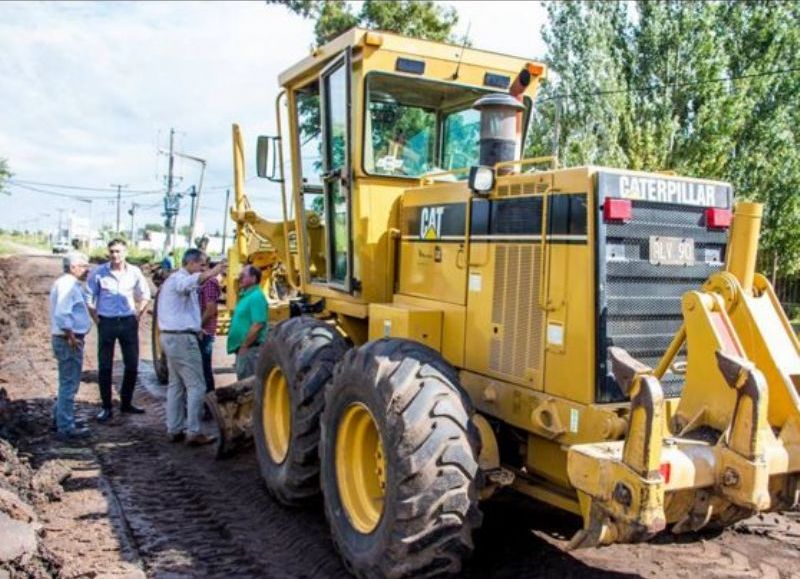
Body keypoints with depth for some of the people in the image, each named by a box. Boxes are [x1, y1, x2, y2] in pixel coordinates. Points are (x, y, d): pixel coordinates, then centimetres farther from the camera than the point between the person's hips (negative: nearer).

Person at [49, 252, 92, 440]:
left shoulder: (69, 284, 15)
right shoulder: (67, 285, -17)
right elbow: (61, 314, -27)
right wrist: (71, 336, -22)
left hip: (70, 340, 11)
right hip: (70, 341, -11)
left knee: (67, 383, 21)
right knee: (69, 384, -4)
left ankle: (60, 419, 33)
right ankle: (66, 428, 3)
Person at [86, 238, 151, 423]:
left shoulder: (134, 272, 0)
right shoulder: (99, 272, -6)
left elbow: (145, 295, 13)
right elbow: (89, 299, 0)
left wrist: (138, 315, 5)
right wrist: (97, 320, -4)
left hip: (128, 322, 2)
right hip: (107, 323, -2)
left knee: (132, 365, 7)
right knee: (104, 367, 2)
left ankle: (126, 403, 23)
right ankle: (106, 407, 12)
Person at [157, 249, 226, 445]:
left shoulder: (174, 279, 20)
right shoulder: (179, 279, -13)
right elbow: (192, 281, -39)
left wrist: (195, 326, 19)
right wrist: (211, 273, -56)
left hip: (170, 336, 11)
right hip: (182, 338, -11)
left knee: (176, 384, 14)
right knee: (196, 386, -8)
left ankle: (174, 429, 19)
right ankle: (193, 432, -7)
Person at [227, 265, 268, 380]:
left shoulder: (256, 297, -14)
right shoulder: (245, 296, 17)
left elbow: (257, 325, -22)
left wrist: (244, 346, -18)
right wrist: (241, 348, 16)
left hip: (250, 349, -10)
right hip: (244, 349, 10)